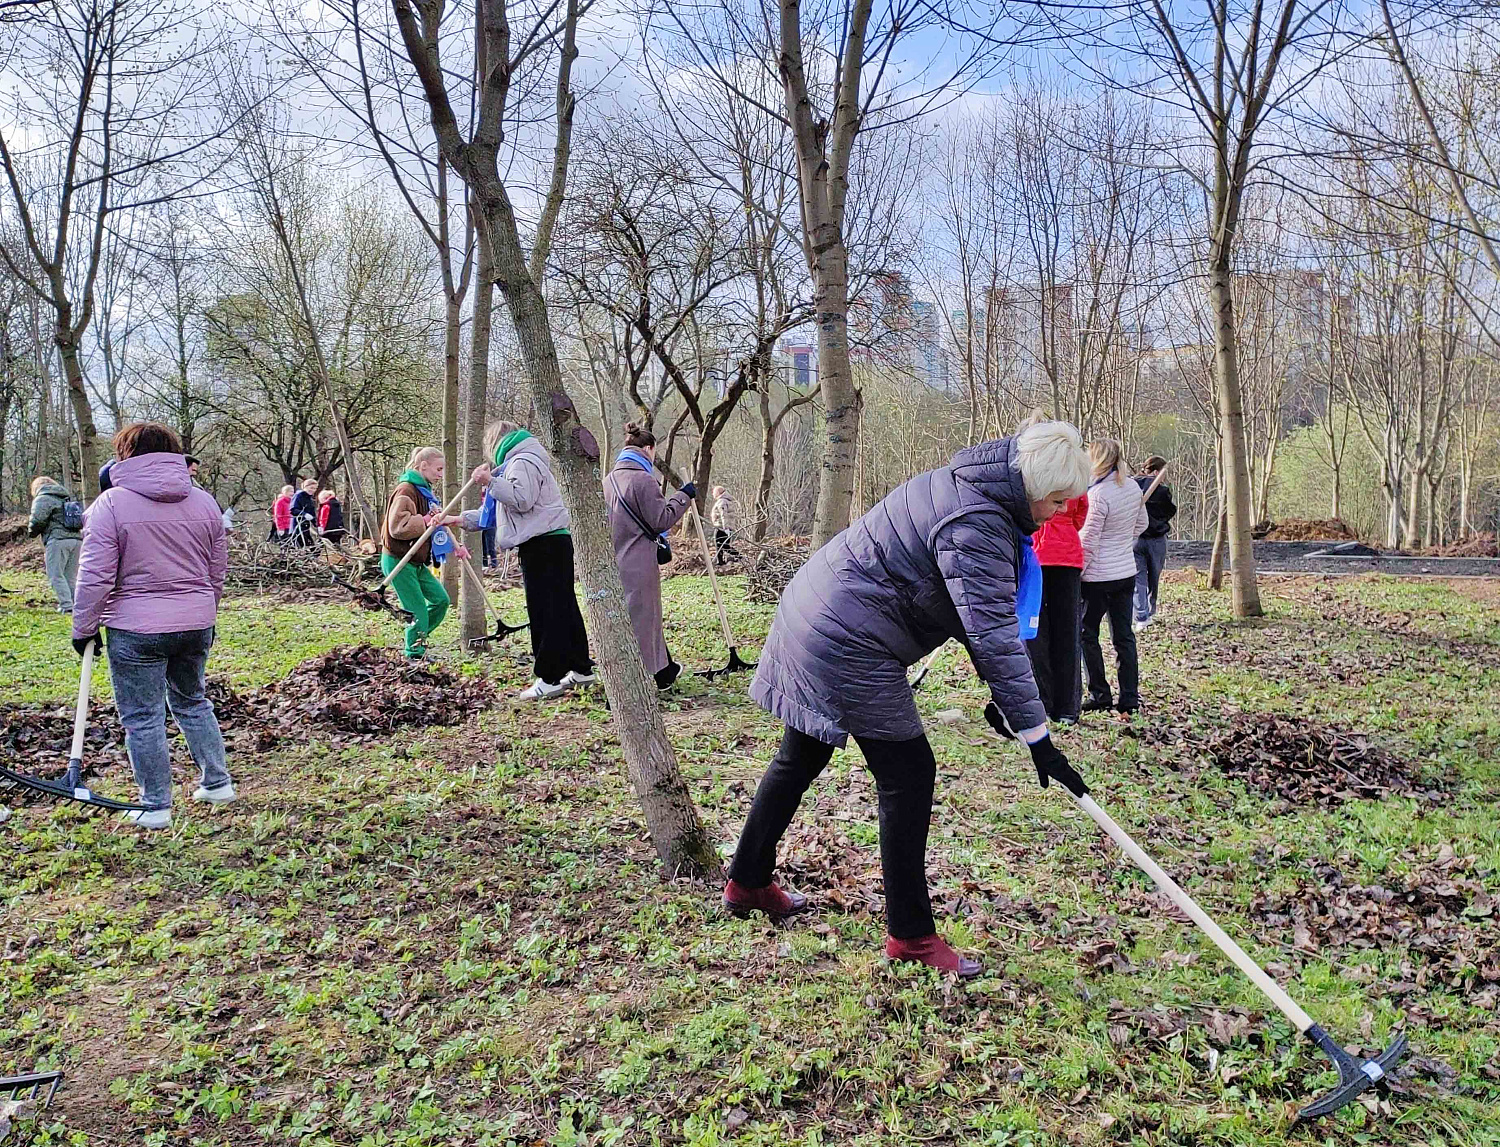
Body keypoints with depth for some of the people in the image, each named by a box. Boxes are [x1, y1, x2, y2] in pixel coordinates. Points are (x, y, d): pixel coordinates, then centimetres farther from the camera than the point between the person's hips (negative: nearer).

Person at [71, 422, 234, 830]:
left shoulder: (111, 502, -9)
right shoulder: (204, 501, 7)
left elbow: (95, 576, -10)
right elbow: (217, 571, 13)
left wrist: (84, 628, 1)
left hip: (136, 630, -5)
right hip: (196, 625, 5)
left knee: (143, 718, 6)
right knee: (192, 702, 22)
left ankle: (155, 807, 14)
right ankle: (218, 782, 26)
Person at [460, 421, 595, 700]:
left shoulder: (522, 462, -7)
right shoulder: (514, 463, 27)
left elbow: (522, 500, -21)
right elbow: (499, 510, 29)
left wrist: (490, 482, -18)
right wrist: (462, 519, 27)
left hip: (542, 545, -10)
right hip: (553, 542, 10)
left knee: (544, 612, -8)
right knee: (563, 607, 12)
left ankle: (550, 678, -7)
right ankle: (580, 669, 17)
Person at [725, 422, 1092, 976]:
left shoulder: (968, 486, 10)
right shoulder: (975, 526, -23)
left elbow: (983, 614, 13)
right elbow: (995, 635, -26)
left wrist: (999, 693, 9)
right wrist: (1036, 735, -21)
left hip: (813, 618, 11)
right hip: (849, 644, -11)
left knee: (801, 758, 21)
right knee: (908, 774, -2)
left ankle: (747, 883, 38)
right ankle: (910, 935, 9)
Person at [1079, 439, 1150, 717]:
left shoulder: (1097, 495, -20)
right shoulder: (1133, 488, 3)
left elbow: (1088, 542, -17)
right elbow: (1141, 524, 18)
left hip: (1098, 576, -7)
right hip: (1126, 573, 7)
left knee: (1087, 634, 7)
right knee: (1124, 636, 10)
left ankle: (1099, 695, 9)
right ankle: (1129, 698, 12)